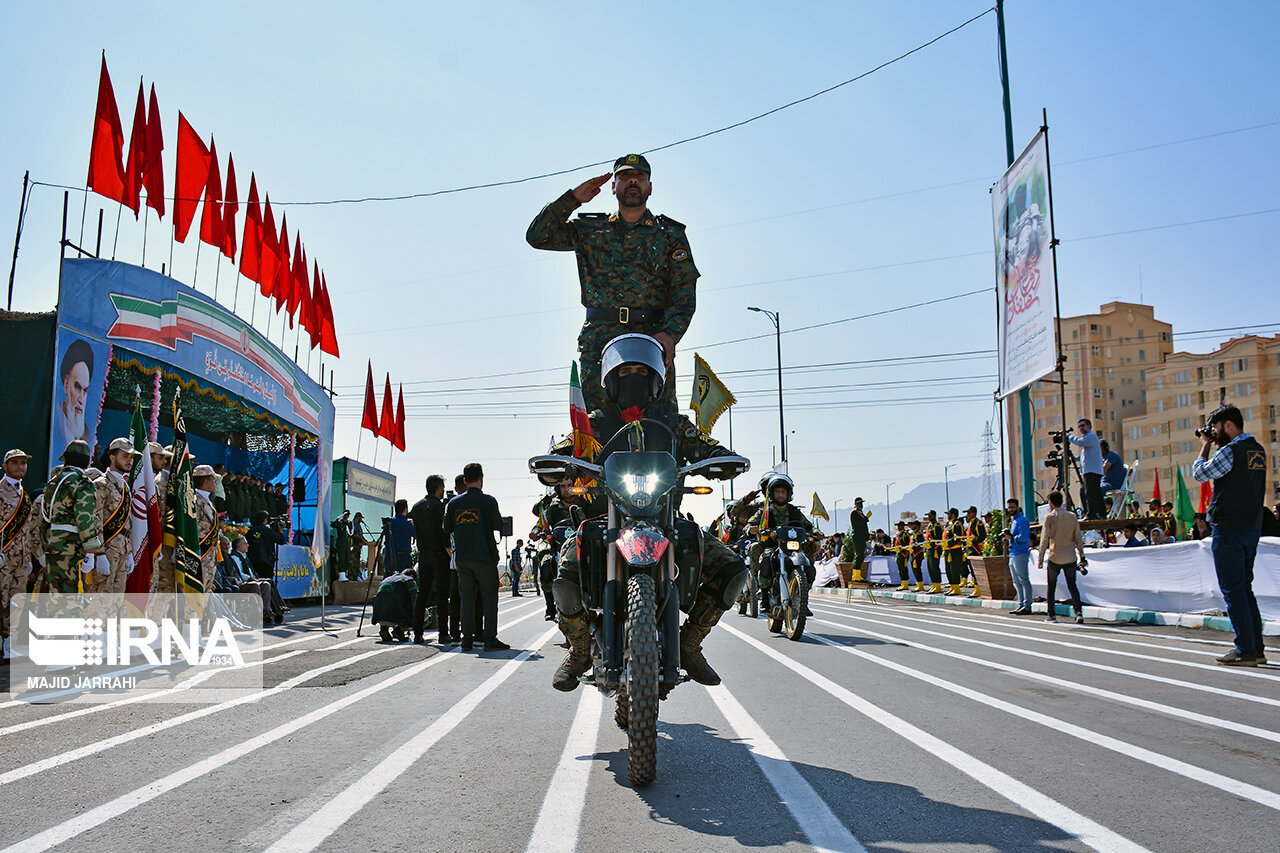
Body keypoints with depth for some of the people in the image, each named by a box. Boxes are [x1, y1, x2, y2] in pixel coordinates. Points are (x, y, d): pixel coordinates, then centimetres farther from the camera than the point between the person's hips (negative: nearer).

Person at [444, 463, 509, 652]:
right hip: (484, 556, -4)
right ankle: (490, 638, -1)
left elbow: (447, 530, 9)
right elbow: (498, 526, -3)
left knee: (467, 597, 10)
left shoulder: (454, 503, 4)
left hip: (462, 557, 4)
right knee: (489, 598, 2)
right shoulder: (488, 501, -8)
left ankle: (467, 638, 9)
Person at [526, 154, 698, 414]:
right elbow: (537, 236, 12)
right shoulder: (591, 229, 20)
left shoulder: (670, 235, 16)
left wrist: (669, 334, -12)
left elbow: (684, 294, 6)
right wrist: (573, 197, 7)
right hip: (599, 336, 1)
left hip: (653, 335, 0)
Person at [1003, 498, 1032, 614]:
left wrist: (1011, 538, -10)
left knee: (1023, 580, -8)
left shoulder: (1022, 520, -9)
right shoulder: (1013, 521, 21)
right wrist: (1008, 538, 9)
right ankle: (1021, 605, 17)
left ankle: (1027, 607, -7)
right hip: (1013, 554, 10)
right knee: (1017, 582, 12)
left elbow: (1023, 537, -18)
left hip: (1020, 554, -10)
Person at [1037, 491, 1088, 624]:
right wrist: (1082, 556, 13)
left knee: (1051, 587, 9)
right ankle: (1078, 612, -9)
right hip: (1070, 557, 3)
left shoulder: (1049, 517, -6)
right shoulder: (1072, 516, 6)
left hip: (1055, 557, -3)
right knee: (1072, 585, 7)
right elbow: (1078, 538, 7)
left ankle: (1052, 615, 13)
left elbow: (1044, 539, -10)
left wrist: (1041, 558, -7)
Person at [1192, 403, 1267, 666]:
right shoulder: (1258, 450, 12)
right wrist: (1214, 445, 14)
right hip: (1253, 527, 9)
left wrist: (1206, 446, 6)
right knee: (1245, 587, 15)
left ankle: (1245, 651, -3)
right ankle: (1256, 648, 17)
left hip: (1229, 528, -9)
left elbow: (1200, 474, -5)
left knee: (1233, 590, -4)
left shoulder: (1230, 450, -15)